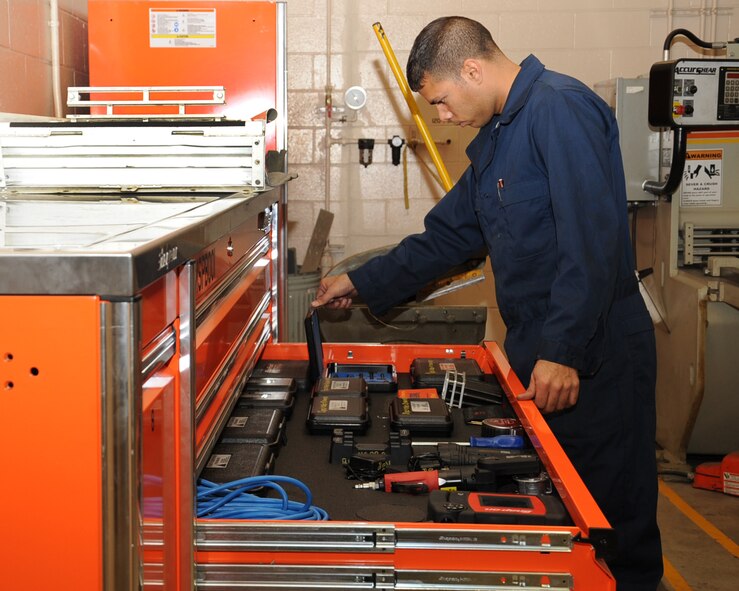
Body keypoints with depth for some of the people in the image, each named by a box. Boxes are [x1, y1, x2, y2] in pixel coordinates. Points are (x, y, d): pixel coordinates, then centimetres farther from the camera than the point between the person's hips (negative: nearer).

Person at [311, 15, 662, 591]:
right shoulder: (496, 137, 16)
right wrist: (361, 283, 21)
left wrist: (564, 350, -25)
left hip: (592, 353, -9)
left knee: (609, 514, 1)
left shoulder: (561, 108, -15)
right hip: (536, 348, 9)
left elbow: (592, 241, -23)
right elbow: (447, 236, 21)